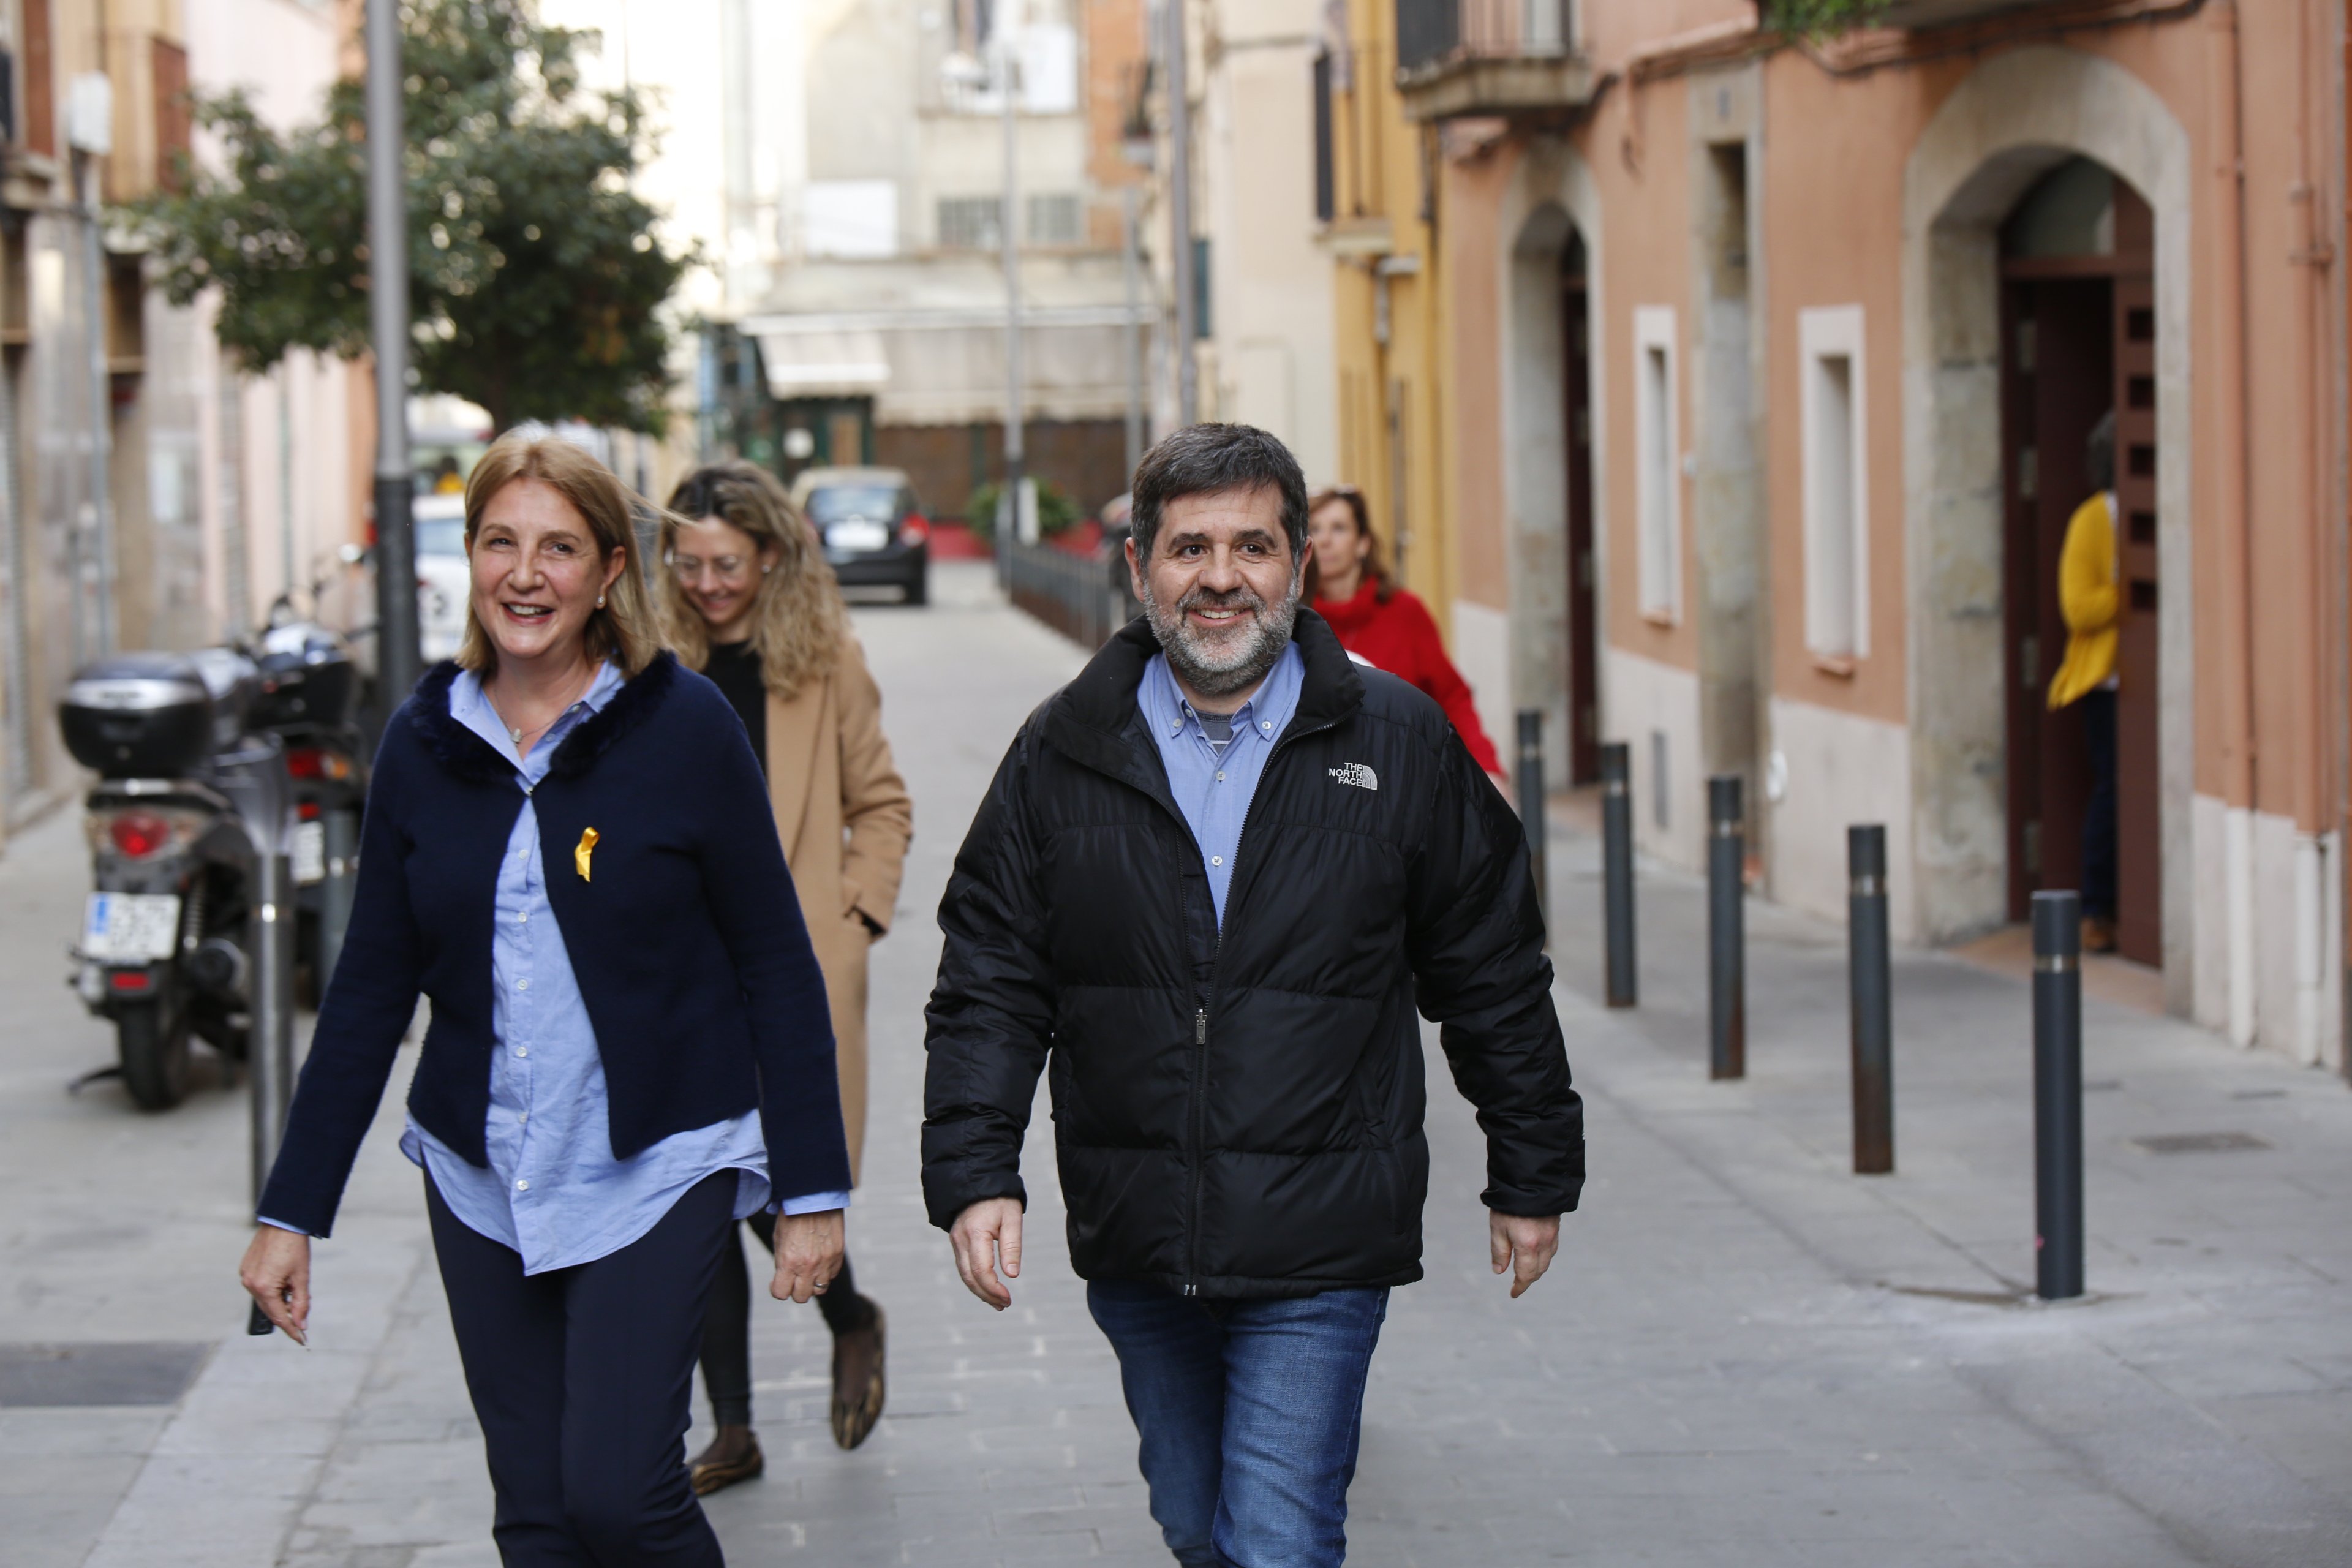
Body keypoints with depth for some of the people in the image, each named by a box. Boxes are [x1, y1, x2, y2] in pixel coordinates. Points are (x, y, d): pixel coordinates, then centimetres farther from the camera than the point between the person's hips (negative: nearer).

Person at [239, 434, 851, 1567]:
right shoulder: (425, 742, 4)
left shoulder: (683, 726, -6)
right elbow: (371, 990, 9)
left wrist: (813, 1189, -6)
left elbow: (777, 964, -3)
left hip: (657, 1168, -4)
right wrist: (291, 1212, 7)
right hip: (480, 1179, 4)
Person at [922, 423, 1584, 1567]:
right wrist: (973, 1174, -8)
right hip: (1134, 1251, 3)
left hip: (1320, 1254, -3)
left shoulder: (1399, 743, -1)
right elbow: (990, 986, 4)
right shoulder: (1065, 753, 3)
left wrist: (1532, 1177, 9)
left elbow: (1494, 978, 6)